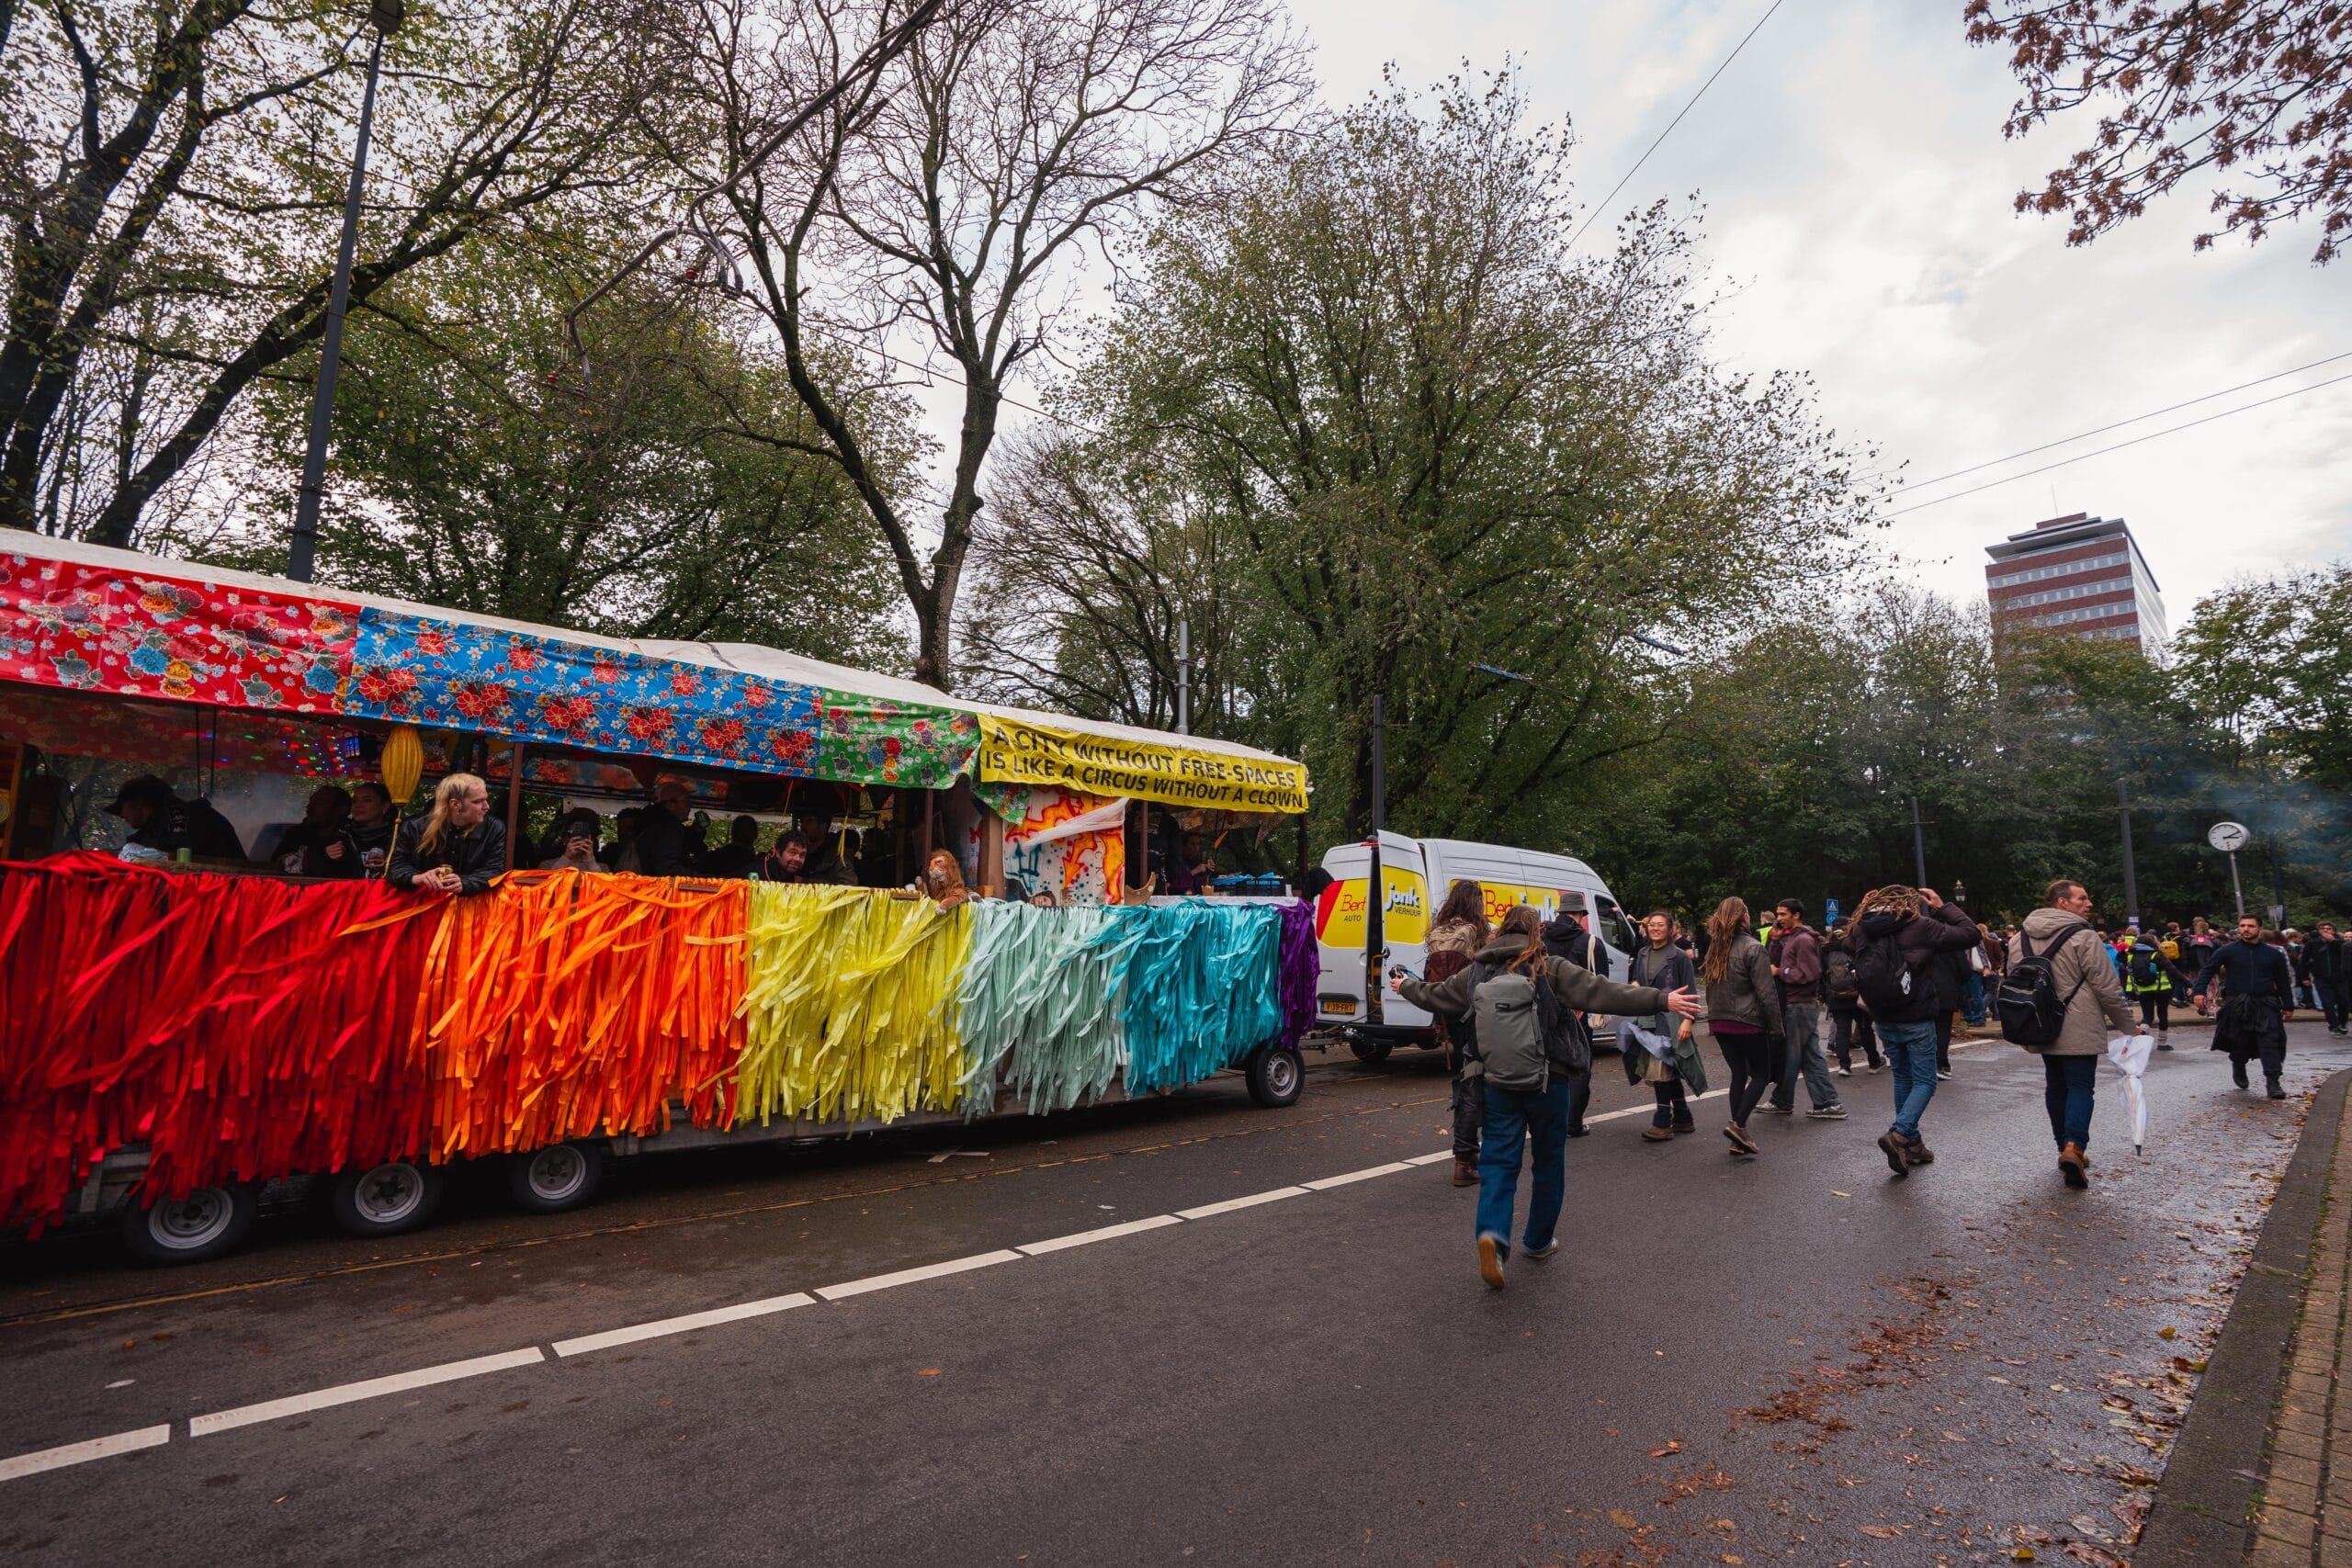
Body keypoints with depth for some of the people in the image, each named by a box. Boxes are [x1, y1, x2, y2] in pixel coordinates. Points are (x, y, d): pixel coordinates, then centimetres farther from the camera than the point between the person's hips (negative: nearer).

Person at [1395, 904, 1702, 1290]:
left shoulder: (1477, 972, 6)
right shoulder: (1551, 969, -7)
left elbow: (1435, 997, 19)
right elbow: (1603, 993, -17)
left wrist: (1405, 987, 39)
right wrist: (1662, 1001, -17)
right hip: (1547, 1081, -2)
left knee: (1498, 1161, 4)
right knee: (1549, 1160, 16)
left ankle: (1492, 1233, -18)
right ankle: (1538, 1240, 28)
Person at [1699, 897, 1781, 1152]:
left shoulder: (1715, 947, 8)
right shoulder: (1752, 948, -13)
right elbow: (1766, 992, -14)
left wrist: (1715, 1015, 16)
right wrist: (1776, 1026, -7)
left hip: (1719, 1022, 6)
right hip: (1748, 1023, -6)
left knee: (1739, 1074, 12)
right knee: (1761, 1074, 7)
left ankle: (1738, 1138, 11)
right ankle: (1738, 1124, -9)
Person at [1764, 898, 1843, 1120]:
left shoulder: (1804, 939, -15)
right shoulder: (1791, 938, 15)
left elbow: (1808, 973, -21)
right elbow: (1775, 963, 13)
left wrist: (1780, 972, -14)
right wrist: (1775, 941, 2)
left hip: (1800, 1005, -9)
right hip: (1798, 1004, 9)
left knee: (1790, 1055, 1)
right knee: (1811, 1055, 10)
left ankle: (1782, 1102, 11)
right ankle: (1827, 1104, 13)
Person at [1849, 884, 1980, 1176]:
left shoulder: (1865, 929, 2)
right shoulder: (1920, 926, -11)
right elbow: (1969, 934, -2)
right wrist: (1942, 907, 5)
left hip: (1884, 1020, 5)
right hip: (1916, 1020, -5)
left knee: (1903, 1078, 17)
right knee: (1925, 1081, 4)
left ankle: (1912, 1145, 22)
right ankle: (1899, 1133, -16)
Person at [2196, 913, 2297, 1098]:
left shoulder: (2273, 954, 5)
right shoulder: (2227, 951, 0)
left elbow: (2283, 982, 13)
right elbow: (2208, 970, 2)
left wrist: (2288, 1006, 13)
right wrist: (2200, 991, -10)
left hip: (2265, 1005, 1)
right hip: (2236, 1005, -1)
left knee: (2270, 1041, -8)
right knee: (2240, 1042, 8)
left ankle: (2272, 1081, -6)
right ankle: (2238, 1069, 33)